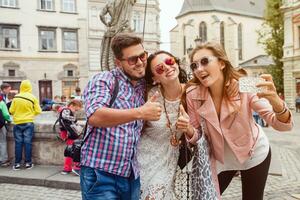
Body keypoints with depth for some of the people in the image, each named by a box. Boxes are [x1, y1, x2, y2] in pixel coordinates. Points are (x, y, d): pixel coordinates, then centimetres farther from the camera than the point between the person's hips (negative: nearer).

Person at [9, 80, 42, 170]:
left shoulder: (16, 97, -4)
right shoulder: (33, 97, -6)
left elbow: (11, 111, 0)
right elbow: (38, 111, -3)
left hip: (18, 123, 1)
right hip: (28, 123, -1)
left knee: (18, 143, 7)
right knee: (28, 142, 4)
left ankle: (17, 163, 11)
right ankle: (28, 163, 9)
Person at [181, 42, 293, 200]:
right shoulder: (192, 94, -22)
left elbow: (282, 125, -27)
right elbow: (195, 134, -12)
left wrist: (276, 102, -48)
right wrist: (188, 129, -35)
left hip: (253, 155, -1)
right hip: (220, 159, 2)